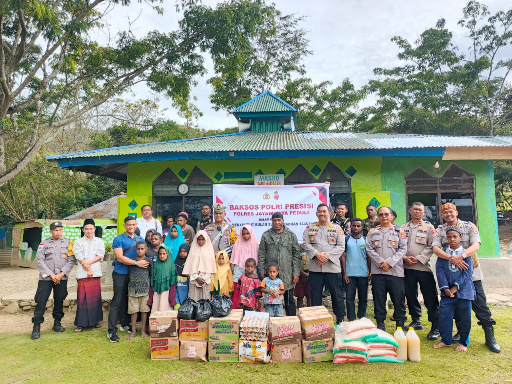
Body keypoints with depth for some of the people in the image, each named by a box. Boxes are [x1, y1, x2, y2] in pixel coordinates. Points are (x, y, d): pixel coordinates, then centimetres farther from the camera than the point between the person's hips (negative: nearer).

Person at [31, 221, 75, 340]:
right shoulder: (44, 243, 2)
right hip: (46, 277, -1)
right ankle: (36, 327, 5)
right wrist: (51, 275, -10)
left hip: (62, 278, 1)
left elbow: (71, 260, -1)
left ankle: (57, 323, 23)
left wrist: (61, 274, -10)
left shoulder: (68, 243, 3)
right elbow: (40, 260, -4)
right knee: (41, 301, -4)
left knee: (59, 300, 9)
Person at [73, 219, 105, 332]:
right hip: (83, 274, -2)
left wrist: (89, 263, -12)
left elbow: (101, 255, 1)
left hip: (96, 273, 3)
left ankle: (94, 320, 18)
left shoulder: (99, 241, 12)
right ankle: (80, 323, 3)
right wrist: (88, 269, -10)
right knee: (82, 298, -3)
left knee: (96, 296, 7)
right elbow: (79, 257, -4)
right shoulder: (78, 242, 5)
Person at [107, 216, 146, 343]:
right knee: (117, 302, -4)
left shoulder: (140, 239, 9)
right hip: (121, 274, -5)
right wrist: (137, 263, -22)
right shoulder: (118, 239, -7)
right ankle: (112, 331, 0)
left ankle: (125, 324, 31)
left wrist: (145, 263, -5)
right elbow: (120, 257, -16)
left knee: (128, 301, 16)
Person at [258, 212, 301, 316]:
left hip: (287, 274, -1)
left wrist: (296, 272, -3)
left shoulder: (291, 235, 3)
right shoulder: (266, 235, 5)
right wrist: (261, 271, 1)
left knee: (289, 300, 8)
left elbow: (296, 254, 2)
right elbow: (261, 255, 6)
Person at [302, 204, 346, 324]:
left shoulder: (337, 228, 5)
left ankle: (340, 320, 19)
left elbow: (341, 246, -2)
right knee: (315, 295, 9)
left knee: (337, 294, 5)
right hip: (315, 267, 1)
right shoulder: (310, 228, 9)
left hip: (333, 267, -1)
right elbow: (305, 244, 1)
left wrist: (327, 255, -13)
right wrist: (317, 254, -13)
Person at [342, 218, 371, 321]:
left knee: (363, 298, 10)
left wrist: (370, 274, 2)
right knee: (350, 298, 2)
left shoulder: (365, 240, 6)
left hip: (363, 274, 1)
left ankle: (362, 319, 22)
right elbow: (343, 256, 1)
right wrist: (344, 273, -6)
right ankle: (351, 320, 10)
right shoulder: (346, 240, 2)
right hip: (350, 274, -1)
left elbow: (369, 257, 7)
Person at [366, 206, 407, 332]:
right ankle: (380, 324, 17)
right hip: (377, 271, 1)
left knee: (399, 299, 2)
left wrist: (389, 262, -11)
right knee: (379, 299, 6)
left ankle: (400, 325, 15)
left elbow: (403, 249, 0)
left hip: (395, 270, -1)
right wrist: (381, 262, -10)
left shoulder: (399, 231, 8)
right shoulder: (372, 232, 12)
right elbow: (369, 249, 3)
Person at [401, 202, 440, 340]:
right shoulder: (403, 227, 12)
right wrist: (404, 258, -8)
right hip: (407, 267, 4)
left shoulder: (429, 227, 2)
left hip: (424, 267, -4)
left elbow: (431, 246, -6)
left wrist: (419, 259, -13)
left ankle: (435, 327, 6)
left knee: (430, 298, -3)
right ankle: (416, 321, 29)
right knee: (410, 295, 13)